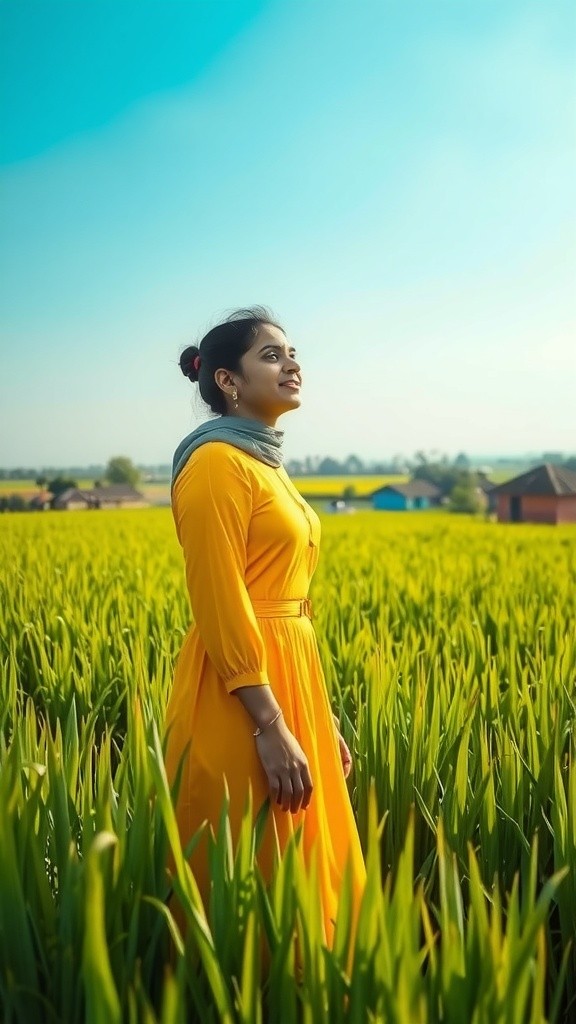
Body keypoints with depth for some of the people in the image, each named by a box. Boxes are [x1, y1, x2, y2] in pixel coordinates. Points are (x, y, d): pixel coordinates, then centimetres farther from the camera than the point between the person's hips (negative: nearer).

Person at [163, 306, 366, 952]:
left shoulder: (263, 460, 15)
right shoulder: (216, 462, -13)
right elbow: (220, 606, -19)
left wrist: (319, 718, 16)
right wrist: (270, 727, -21)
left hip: (290, 679, 9)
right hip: (243, 696, -9)